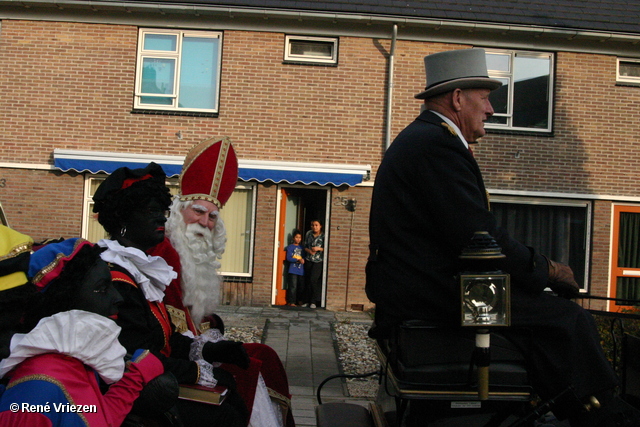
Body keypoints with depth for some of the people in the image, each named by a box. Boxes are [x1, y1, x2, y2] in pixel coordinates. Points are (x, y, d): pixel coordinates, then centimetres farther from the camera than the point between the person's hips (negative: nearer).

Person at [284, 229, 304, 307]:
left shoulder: (301, 248, 16)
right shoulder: (290, 247, 2)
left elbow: (304, 257, 17)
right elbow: (288, 258, -7)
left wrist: (303, 260, -7)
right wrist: (298, 260, -17)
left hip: (301, 271, 5)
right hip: (293, 270, -5)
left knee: (301, 287, 6)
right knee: (293, 286, -8)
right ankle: (291, 302, -4)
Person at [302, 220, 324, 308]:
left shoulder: (323, 236, -5)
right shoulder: (308, 234, 7)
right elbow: (305, 246, 11)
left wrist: (319, 249, -18)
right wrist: (309, 250, -8)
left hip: (318, 262, -4)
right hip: (308, 260, 4)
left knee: (313, 279, -13)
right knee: (307, 280, 5)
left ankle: (314, 302, -4)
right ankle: (306, 301, 13)